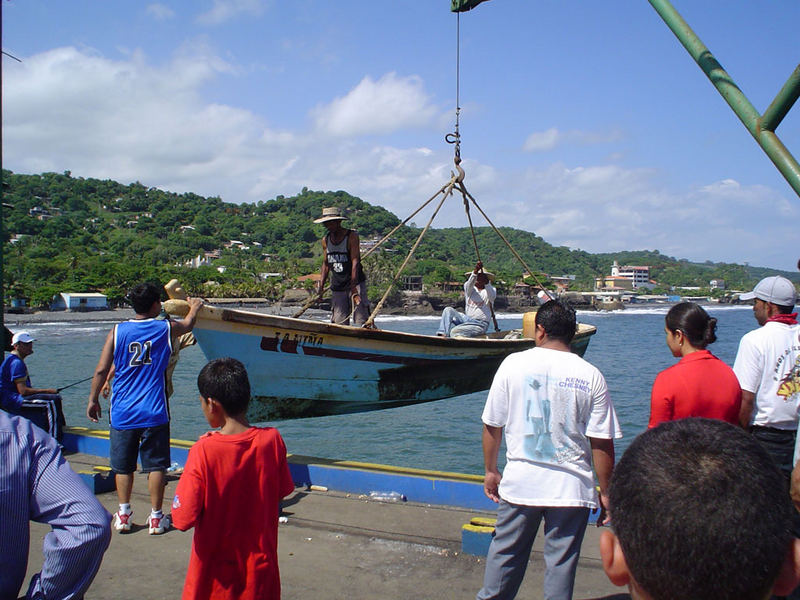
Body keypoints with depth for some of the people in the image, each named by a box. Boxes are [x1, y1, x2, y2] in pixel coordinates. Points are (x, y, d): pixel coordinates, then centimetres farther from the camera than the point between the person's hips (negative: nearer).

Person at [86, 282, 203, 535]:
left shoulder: (117, 332, 0)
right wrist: (194, 308, 43)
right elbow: (187, 324, 23)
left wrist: (93, 399, 11)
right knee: (156, 465, 6)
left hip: (122, 412, 1)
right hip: (154, 411, -1)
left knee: (123, 466, 13)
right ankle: (156, 517, 12)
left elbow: (102, 370, -1)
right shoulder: (166, 328, 0)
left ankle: (124, 515, 19)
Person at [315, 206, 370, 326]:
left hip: (356, 284, -5)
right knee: (339, 323, 2)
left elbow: (355, 262, -16)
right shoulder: (325, 240, 9)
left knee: (360, 321, -12)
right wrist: (321, 286, 2)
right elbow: (325, 264, 14)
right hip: (337, 288, 5)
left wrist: (353, 287, -25)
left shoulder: (352, 236, -8)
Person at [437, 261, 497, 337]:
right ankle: (443, 334, -28)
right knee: (448, 310, -16)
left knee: (454, 332, -26)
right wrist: (475, 271, -37)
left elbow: (492, 296, -22)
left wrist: (486, 282, -40)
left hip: (480, 325, -5)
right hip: (467, 319, 5)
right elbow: (469, 284, -17)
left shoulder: (491, 290, 3)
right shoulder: (469, 289, 8)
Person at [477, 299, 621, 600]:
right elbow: (602, 444, -6)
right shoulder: (591, 376, -6)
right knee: (561, 561, 10)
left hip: (519, 482, 1)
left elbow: (492, 425, 0)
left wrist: (491, 470, 13)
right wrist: (605, 492, 5)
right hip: (572, 488, -1)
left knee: (505, 553, 16)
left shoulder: (514, 364, -5)